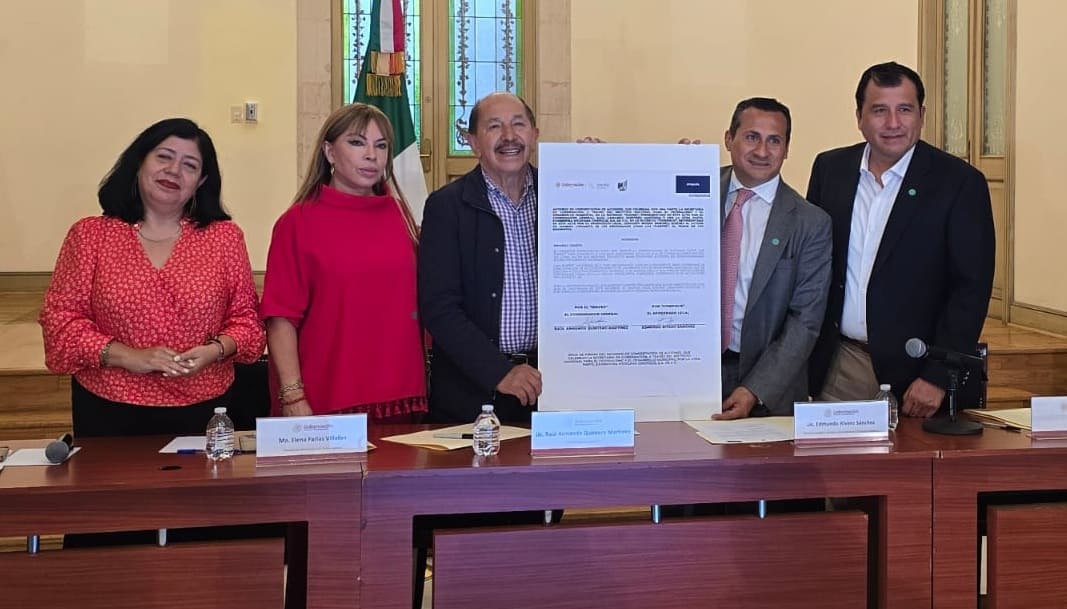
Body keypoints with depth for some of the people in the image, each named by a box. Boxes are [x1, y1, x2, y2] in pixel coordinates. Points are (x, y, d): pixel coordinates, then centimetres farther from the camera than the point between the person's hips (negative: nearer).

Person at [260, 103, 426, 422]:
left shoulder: (399, 215, 8)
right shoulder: (298, 223, -3)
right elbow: (281, 318, -6)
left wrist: (421, 385, 9)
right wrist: (293, 400, -14)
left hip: (401, 398, 4)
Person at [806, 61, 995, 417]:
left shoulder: (961, 183, -6)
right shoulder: (830, 169, 6)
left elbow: (972, 288, -9)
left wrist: (937, 377, -15)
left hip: (912, 372, -3)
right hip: (834, 368, 3)